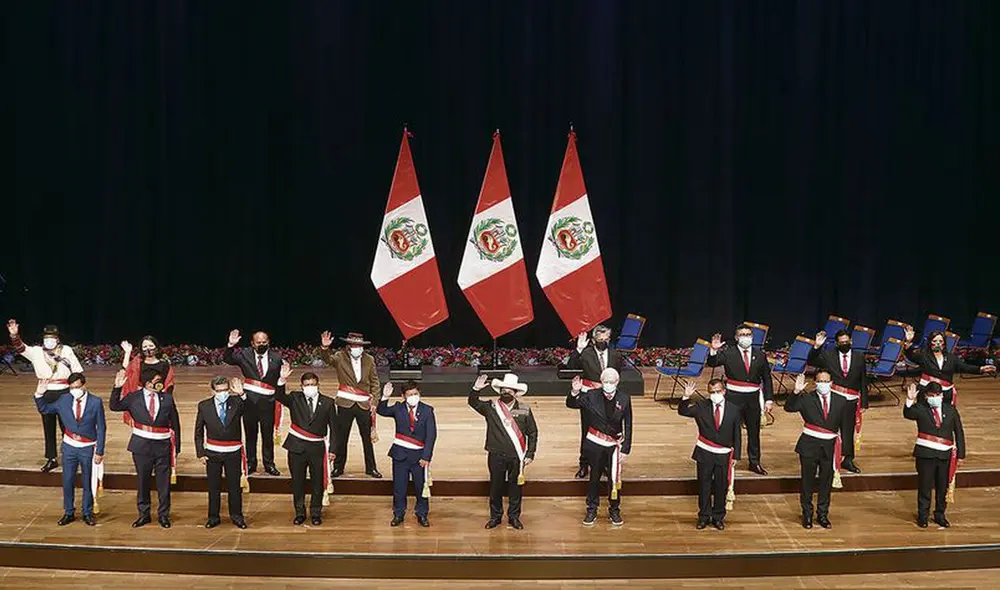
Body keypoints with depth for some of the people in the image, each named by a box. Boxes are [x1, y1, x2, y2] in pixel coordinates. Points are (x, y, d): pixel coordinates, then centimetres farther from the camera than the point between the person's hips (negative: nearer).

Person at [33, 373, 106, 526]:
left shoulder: (96, 402, -11)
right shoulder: (64, 400, -4)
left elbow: (101, 428, -7)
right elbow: (44, 409, 8)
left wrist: (99, 451, -9)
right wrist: (39, 395, -10)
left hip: (88, 448, -2)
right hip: (69, 446, 2)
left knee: (88, 482, 9)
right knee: (67, 481, 9)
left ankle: (88, 513, 24)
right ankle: (68, 513, 24)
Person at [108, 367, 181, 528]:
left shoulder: (167, 398, 3)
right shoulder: (134, 398, 2)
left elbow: (175, 423, 6)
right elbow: (114, 406, -3)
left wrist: (176, 447, 4)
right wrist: (117, 388, -16)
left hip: (163, 446, 0)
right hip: (141, 445, 0)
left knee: (164, 482, 4)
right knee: (142, 481, 10)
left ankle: (163, 515, 17)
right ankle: (144, 514, 23)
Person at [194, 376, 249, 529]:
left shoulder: (236, 402, -7)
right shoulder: (204, 406, -4)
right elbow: (198, 432, 2)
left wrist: (242, 394, -42)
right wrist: (200, 453, -3)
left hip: (234, 453, 0)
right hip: (212, 453, 0)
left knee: (235, 486, 9)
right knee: (213, 487, 10)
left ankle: (236, 516, 24)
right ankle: (213, 517, 24)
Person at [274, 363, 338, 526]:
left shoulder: (328, 403, 1)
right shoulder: (295, 399, 2)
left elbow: (333, 427, 4)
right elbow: (279, 397, -17)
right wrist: (282, 380, -33)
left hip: (317, 448, 0)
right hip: (296, 447, 0)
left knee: (318, 482, 7)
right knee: (297, 482, 9)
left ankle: (316, 513, 22)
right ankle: (299, 513, 23)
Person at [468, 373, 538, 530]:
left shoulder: (524, 410, -1)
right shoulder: (491, 407, 0)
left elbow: (533, 432, 3)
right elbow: (473, 402, -5)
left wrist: (530, 454, -1)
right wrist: (476, 389, -25)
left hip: (517, 456, 0)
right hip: (496, 456, 0)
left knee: (515, 486, 9)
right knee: (495, 486, 10)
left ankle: (514, 517, 24)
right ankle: (495, 516, 25)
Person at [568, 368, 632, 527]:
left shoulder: (624, 399, -5)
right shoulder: (591, 396, -7)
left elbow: (628, 426, -2)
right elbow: (571, 404, -6)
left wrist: (625, 449, -4)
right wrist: (574, 392, -28)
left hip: (614, 445, 0)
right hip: (595, 443, 0)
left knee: (614, 479, 4)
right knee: (594, 478, 10)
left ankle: (614, 511, 22)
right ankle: (591, 511, 22)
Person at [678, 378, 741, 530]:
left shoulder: (733, 409, -2)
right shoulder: (701, 407, -2)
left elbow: (737, 435, 3)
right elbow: (682, 412, -11)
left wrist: (736, 455, 2)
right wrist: (686, 397, -29)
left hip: (724, 455, 0)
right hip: (705, 453, 0)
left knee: (721, 486, 7)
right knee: (704, 485, 7)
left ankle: (718, 517, 22)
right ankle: (704, 516, 19)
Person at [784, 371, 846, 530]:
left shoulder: (841, 402, 3)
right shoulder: (806, 399, -4)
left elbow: (845, 426, 10)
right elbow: (788, 408, -19)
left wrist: (843, 449, 9)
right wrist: (796, 392, -34)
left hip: (829, 447, 2)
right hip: (809, 446, -2)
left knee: (826, 483, 10)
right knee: (807, 482, 7)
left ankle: (823, 515, 24)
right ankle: (807, 515, 20)